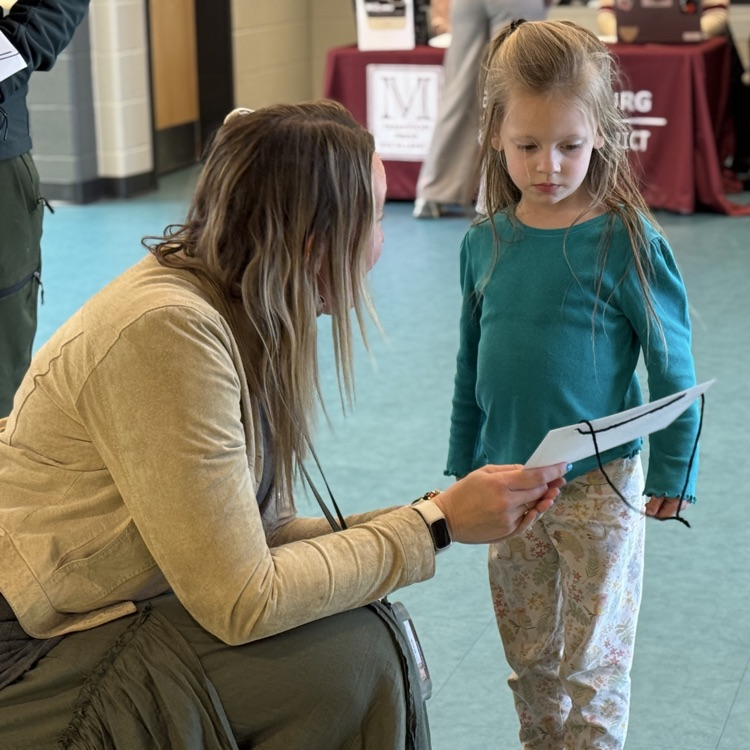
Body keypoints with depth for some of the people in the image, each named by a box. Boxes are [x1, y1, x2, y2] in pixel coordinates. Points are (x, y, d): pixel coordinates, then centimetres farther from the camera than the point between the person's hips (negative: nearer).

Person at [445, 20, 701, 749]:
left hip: (598, 485, -4)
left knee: (591, 663, 7)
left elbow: (672, 368, -7)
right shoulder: (485, 242, 0)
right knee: (528, 658, 17)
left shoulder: (624, 240, -13)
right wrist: (464, 467, 15)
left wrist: (673, 472, -5)